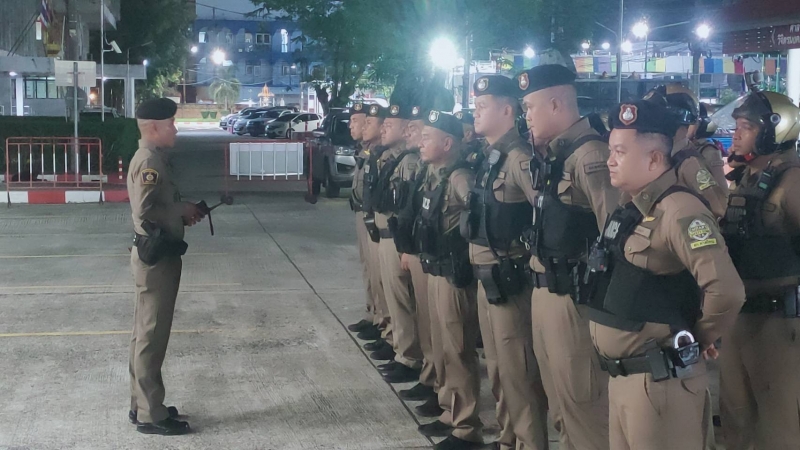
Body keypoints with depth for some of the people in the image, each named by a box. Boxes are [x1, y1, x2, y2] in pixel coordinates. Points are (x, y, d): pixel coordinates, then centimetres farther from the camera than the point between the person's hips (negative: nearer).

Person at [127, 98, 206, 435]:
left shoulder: (153, 157, 14)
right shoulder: (149, 161, -18)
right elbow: (145, 210, -26)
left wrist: (181, 212, 6)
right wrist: (182, 210, -14)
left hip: (158, 255, 11)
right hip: (155, 257, -11)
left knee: (147, 334, 15)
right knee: (152, 336, -4)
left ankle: (143, 405, 25)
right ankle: (151, 415, 3)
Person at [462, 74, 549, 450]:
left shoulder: (518, 157, -17)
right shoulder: (490, 157, 12)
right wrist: (480, 270, 16)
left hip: (509, 279, -10)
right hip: (486, 278, 10)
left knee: (519, 372, -1)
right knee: (498, 369, 19)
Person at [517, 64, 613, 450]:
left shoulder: (588, 154, -18)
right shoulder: (553, 155, 12)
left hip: (574, 298, -10)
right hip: (544, 293, 10)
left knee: (583, 405, -1)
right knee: (560, 402, 20)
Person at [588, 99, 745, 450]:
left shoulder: (679, 210, -18)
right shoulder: (629, 207, 10)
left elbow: (726, 290, -30)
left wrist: (701, 336, -12)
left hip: (659, 379, -9)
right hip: (619, 375, 9)